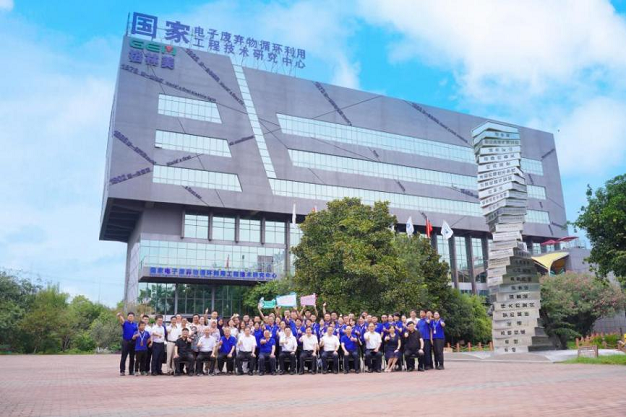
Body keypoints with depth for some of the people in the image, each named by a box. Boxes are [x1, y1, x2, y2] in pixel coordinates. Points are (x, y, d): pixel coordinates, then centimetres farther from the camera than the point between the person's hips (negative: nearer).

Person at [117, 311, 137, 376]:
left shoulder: (135, 324, 11)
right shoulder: (125, 323, -1)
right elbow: (121, 321, -24)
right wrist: (119, 316, -45)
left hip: (133, 342, 3)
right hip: (125, 341, -3)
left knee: (132, 357, 8)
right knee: (123, 357, -4)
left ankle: (131, 371, 15)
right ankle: (122, 371, 0)